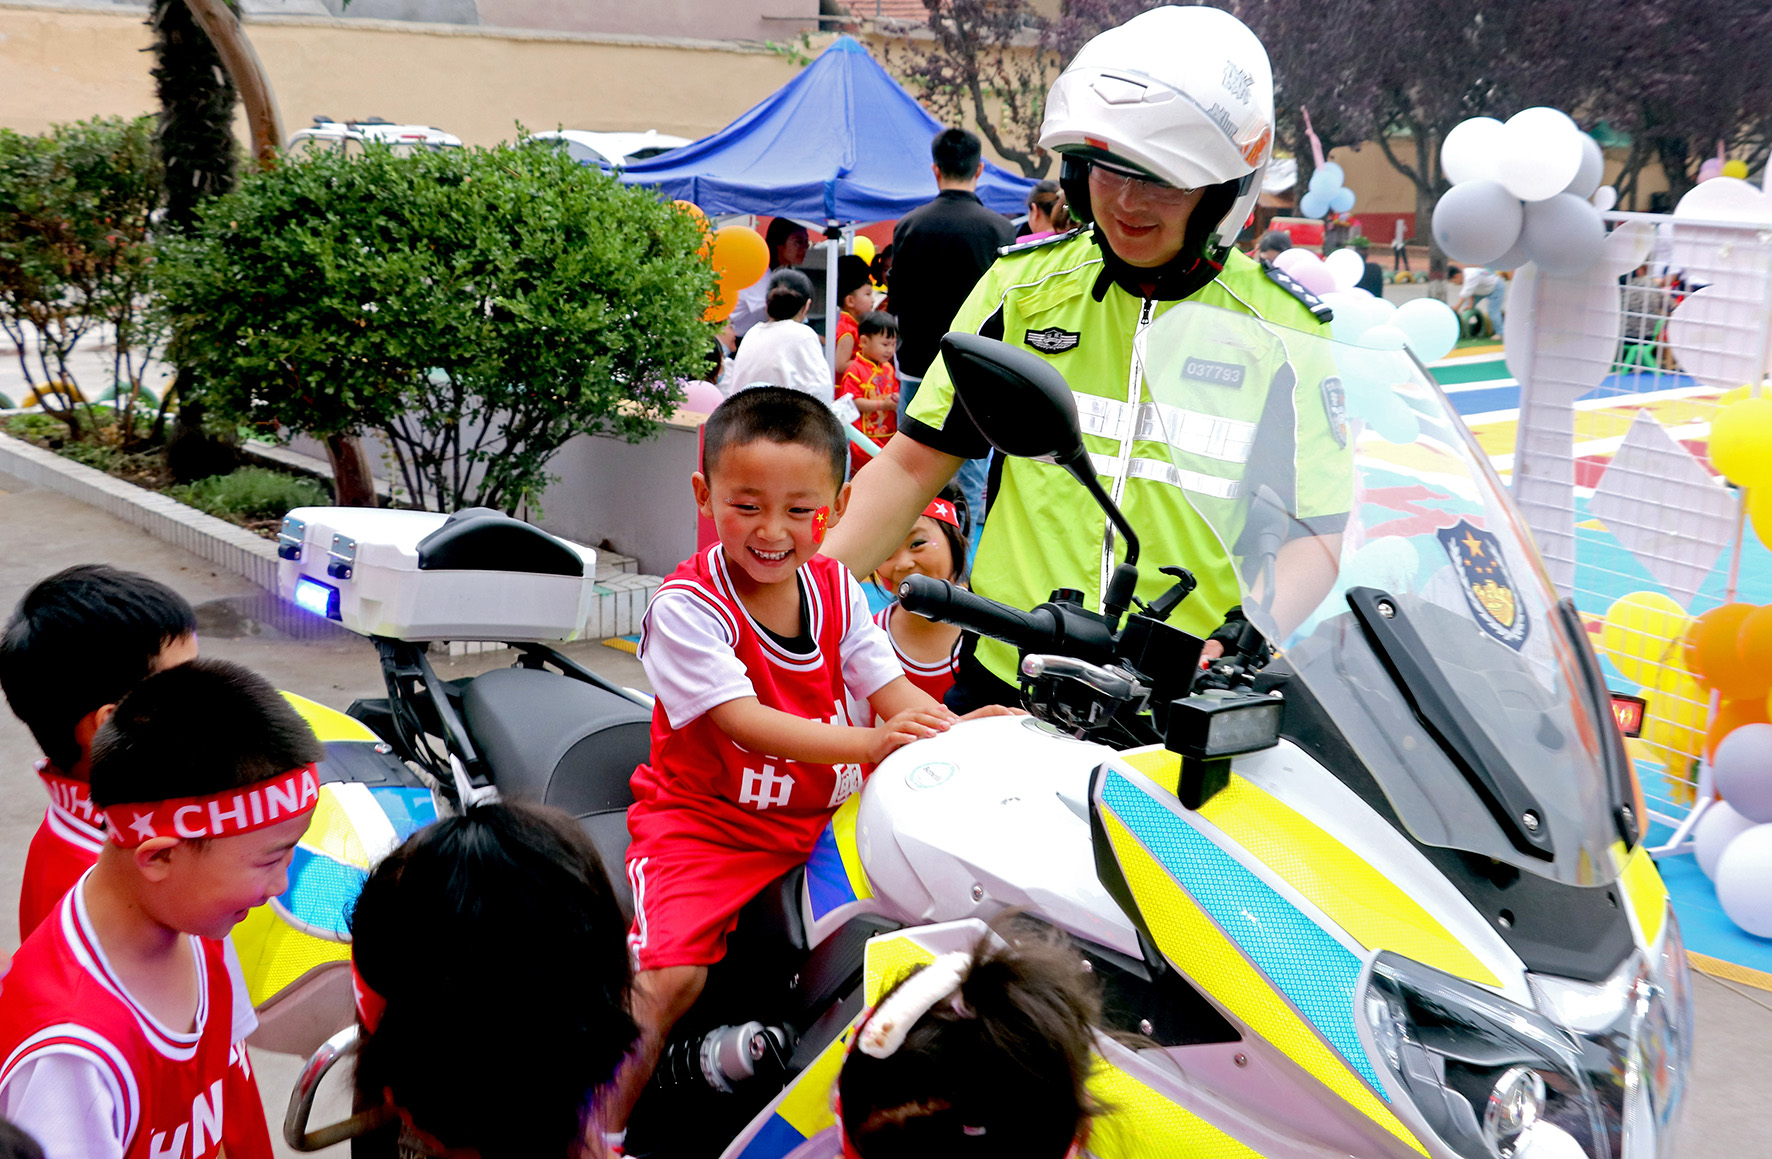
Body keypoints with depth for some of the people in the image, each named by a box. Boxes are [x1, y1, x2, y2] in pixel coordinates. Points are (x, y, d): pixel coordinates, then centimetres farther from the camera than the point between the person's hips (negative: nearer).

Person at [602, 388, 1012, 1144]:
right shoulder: (686, 605, -17)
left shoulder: (836, 587, 3)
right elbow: (742, 721, -28)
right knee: (669, 972, -23)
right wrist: (869, 744, -40)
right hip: (704, 818, -6)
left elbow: (887, 689, 0)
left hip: (818, 813, 6)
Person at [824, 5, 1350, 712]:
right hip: (1004, 683, 1)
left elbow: (1316, 534, 1)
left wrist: (1236, 645, -18)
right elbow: (914, 464, 11)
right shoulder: (1024, 285, 7)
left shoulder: (1287, 327, 1)